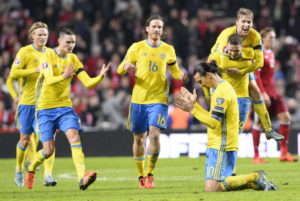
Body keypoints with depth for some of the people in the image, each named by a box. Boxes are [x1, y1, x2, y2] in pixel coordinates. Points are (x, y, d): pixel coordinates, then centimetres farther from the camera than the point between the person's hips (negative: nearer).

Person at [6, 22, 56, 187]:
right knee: (25, 140, 6)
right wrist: (35, 70, -21)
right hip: (28, 102, -3)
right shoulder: (25, 52, -5)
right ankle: (19, 170, 31)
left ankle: (48, 175, -18)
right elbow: (13, 74, -13)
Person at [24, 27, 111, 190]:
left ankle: (82, 178, -33)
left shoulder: (73, 59, 4)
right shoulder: (48, 56, -10)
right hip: (46, 108, -3)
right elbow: (49, 80, -25)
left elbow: (88, 83, 0)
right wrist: (63, 77, -44)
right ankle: (31, 170, 30)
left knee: (74, 136, -21)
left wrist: (100, 76, -20)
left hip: (65, 107, 3)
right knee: (49, 150, -2)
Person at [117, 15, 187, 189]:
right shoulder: (137, 48, 5)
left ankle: (150, 174, -7)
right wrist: (126, 66, -18)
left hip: (158, 99, -1)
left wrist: (181, 76, -6)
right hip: (139, 98, 1)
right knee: (139, 138, 4)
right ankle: (141, 176, 18)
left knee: (154, 134, -17)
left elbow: (175, 71, 17)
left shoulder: (168, 50, 7)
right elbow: (120, 70, 6)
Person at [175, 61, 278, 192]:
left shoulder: (221, 92, -15)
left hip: (222, 148, -10)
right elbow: (213, 117, 23)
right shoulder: (224, 87, 18)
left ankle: (255, 177, -7)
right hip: (217, 146, 10)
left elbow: (213, 122, -21)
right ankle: (256, 181, 8)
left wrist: (192, 110, -16)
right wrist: (194, 104, 21)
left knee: (211, 188, -16)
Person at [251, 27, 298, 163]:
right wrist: (263, 93, -22)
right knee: (259, 122, -3)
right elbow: (256, 75, -17)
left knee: (285, 117, -3)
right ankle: (256, 156, 4)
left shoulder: (271, 53, 15)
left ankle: (284, 152, 1)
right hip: (262, 92, -8)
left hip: (273, 92, 8)